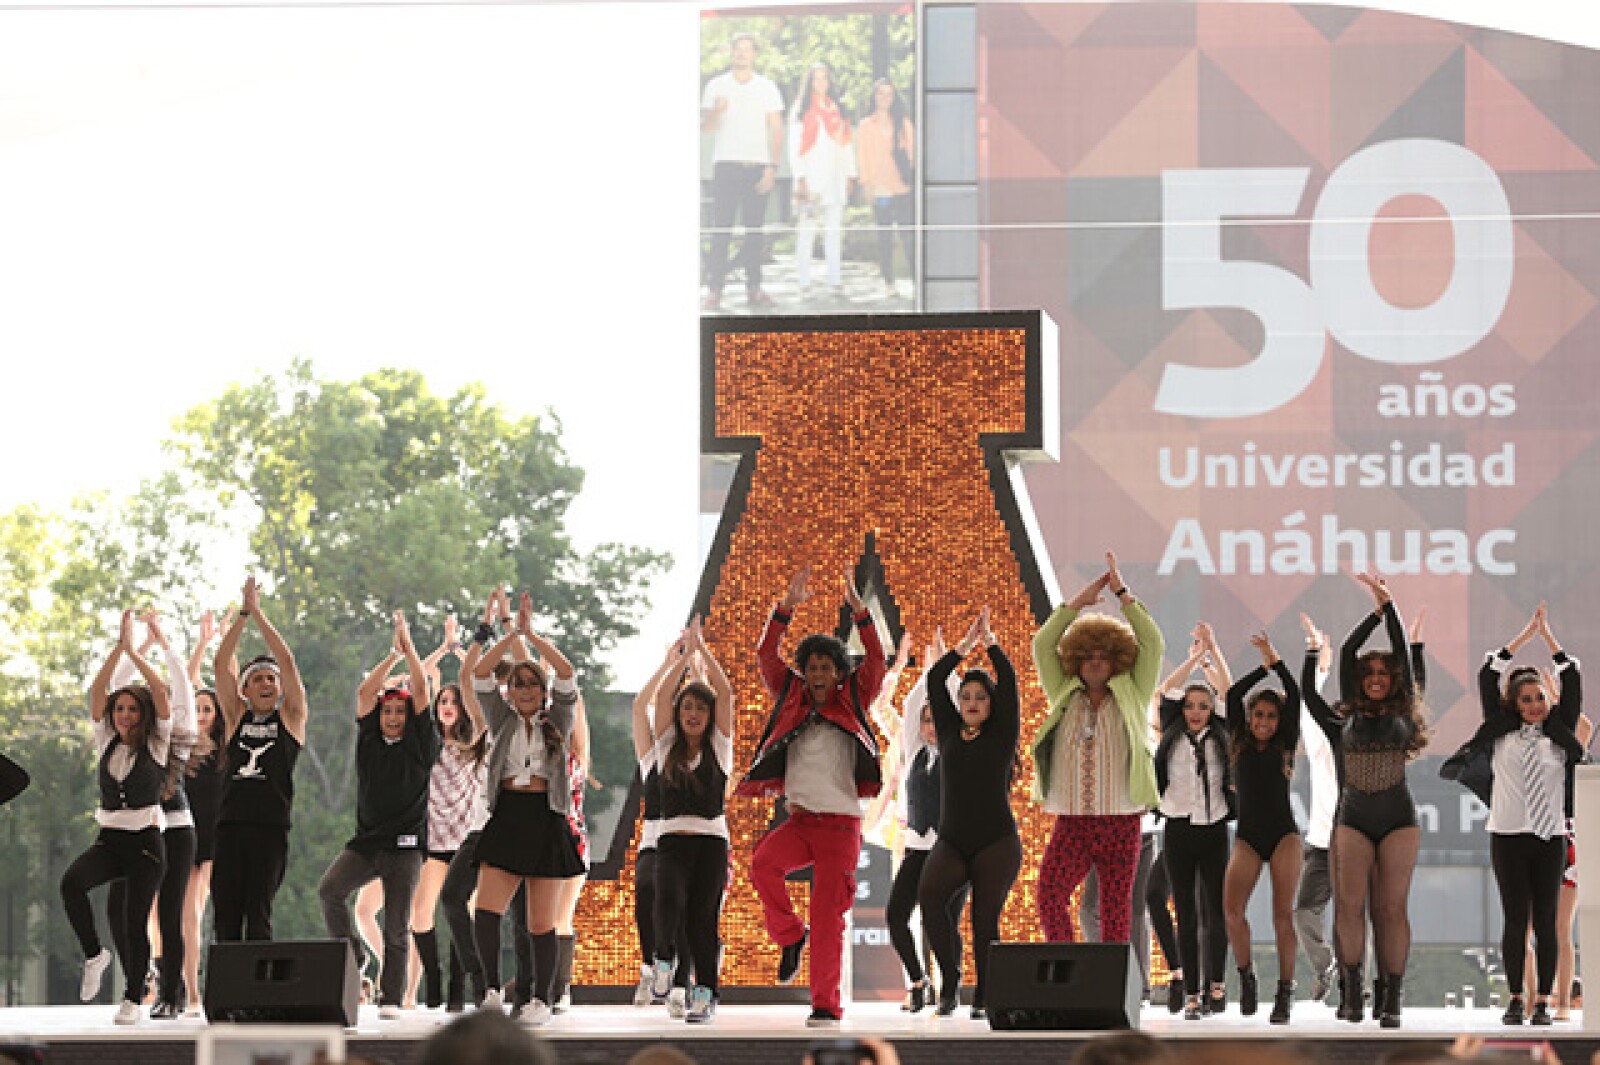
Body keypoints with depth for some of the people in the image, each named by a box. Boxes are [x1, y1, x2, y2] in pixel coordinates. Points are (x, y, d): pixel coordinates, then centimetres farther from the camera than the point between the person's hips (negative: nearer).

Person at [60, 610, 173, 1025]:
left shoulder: (155, 744, 2)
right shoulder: (107, 742, 11)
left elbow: (161, 693, -9)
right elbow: (96, 691, 3)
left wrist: (134, 651, -9)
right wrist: (118, 647, -4)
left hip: (146, 841, -3)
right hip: (108, 840, 3)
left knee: (134, 922, -6)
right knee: (71, 881, -27)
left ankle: (133, 999, 9)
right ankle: (94, 954, -10)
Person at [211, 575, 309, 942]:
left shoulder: (290, 718, 10)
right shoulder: (237, 717, 16)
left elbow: (287, 662, 1)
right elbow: (222, 665, 8)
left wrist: (259, 614, -1)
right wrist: (243, 614, 1)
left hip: (271, 825, -3)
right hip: (230, 824, 3)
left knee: (258, 914, -9)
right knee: (225, 913, -1)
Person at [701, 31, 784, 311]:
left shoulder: (767, 88, 10)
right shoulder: (716, 86, 8)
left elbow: (776, 130, 7)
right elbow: (705, 128, 5)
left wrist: (772, 167, -3)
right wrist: (716, 113, -18)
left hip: (757, 166, 1)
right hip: (725, 164, -1)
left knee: (755, 230, -1)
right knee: (721, 230, -8)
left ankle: (754, 288, 1)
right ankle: (715, 288, -10)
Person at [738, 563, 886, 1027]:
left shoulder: (852, 702, 7)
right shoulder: (791, 698, 11)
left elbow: (877, 661, -6)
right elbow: (767, 656, 2)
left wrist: (858, 609, -17)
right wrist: (788, 605, -10)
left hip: (840, 822, -2)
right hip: (798, 818, 2)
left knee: (828, 918, -6)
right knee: (763, 863, -29)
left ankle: (826, 1005, -2)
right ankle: (790, 937, -6)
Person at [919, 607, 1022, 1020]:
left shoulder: (1002, 735, 6)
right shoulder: (950, 732, 13)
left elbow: (1008, 681, -1)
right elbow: (934, 680, 10)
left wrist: (989, 639, 7)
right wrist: (967, 643, 12)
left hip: (997, 844, -2)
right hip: (951, 843, 2)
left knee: (986, 919, -12)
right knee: (930, 894, -25)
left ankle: (984, 997, 4)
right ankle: (950, 978, -13)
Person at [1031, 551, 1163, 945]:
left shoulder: (1129, 699, 10)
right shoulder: (1066, 698, 14)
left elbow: (1152, 645, 2)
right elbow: (1042, 646, 9)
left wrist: (1123, 594, 1)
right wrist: (1079, 601, 6)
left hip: (1121, 822, -1)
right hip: (1072, 822, 1)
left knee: (1116, 911, 0)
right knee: (1050, 895, -16)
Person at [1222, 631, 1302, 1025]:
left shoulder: (1284, 746, 9)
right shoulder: (1240, 745, 12)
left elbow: (1294, 697, 1)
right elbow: (1233, 696, 5)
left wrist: (1274, 660, -1)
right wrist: (1263, 666, 7)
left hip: (1284, 835, -1)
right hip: (1247, 838, 1)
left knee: (1283, 912, -11)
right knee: (1231, 907, -18)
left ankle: (1285, 991, -9)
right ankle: (1245, 975, 1)